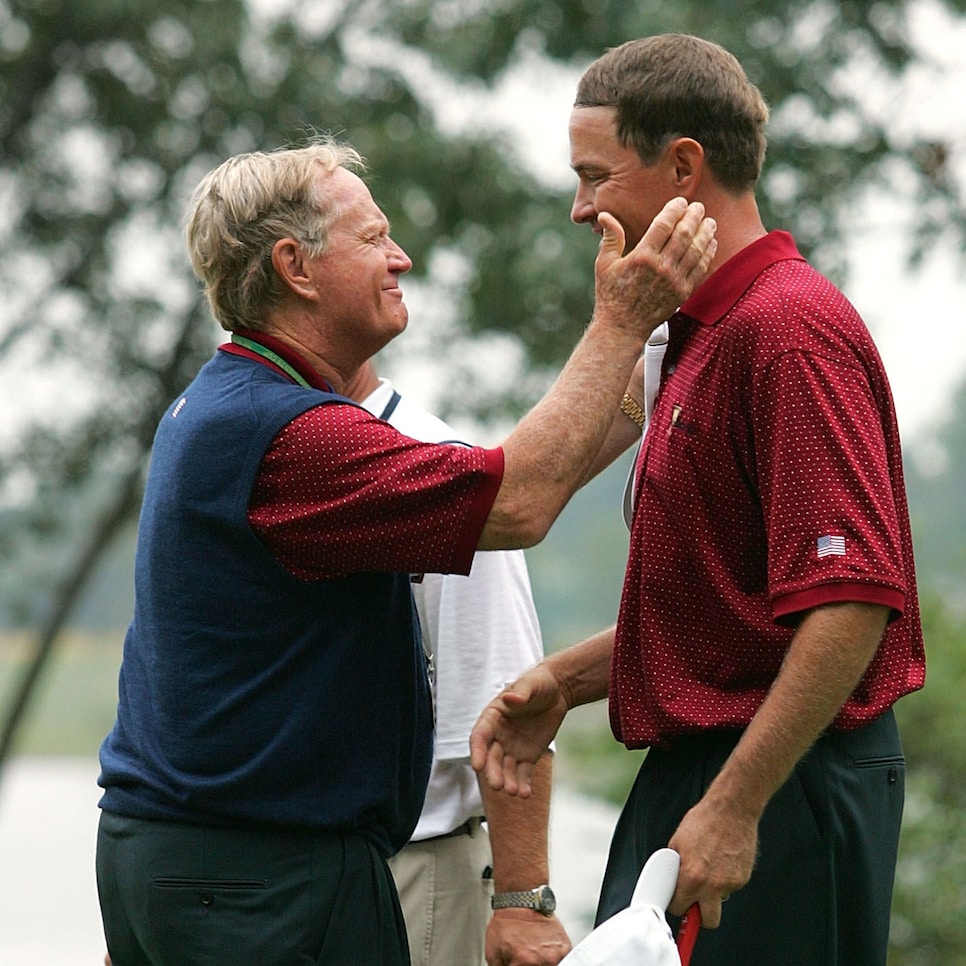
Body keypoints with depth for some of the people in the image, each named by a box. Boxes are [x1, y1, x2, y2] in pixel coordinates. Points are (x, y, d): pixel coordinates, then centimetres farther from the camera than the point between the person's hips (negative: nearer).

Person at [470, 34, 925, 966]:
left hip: (780, 786, -10)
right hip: (696, 774, 10)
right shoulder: (700, 335, 17)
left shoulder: (787, 330, -16)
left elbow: (852, 602, -24)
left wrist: (735, 806, -24)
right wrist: (563, 680, 12)